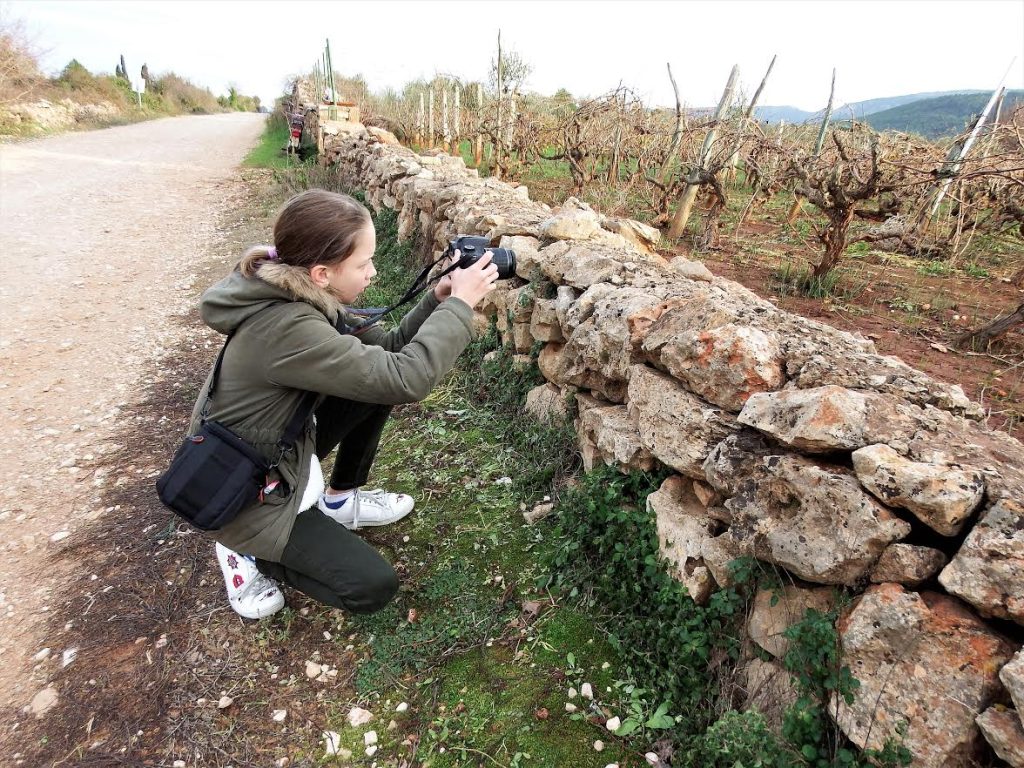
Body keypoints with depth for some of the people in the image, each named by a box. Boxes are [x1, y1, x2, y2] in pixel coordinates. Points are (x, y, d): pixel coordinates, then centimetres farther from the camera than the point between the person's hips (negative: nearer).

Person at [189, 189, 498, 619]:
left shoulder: (305, 298, -6)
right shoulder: (287, 328, -35)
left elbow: (388, 350, 0)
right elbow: (406, 379, -37)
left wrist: (438, 299, -13)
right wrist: (460, 304, -27)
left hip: (280, 447, 9)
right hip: (239, 492, -8)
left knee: (378, 382, 0)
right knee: (373, 587, -8)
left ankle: (339, 500, 16)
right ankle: (248, 549, 9)